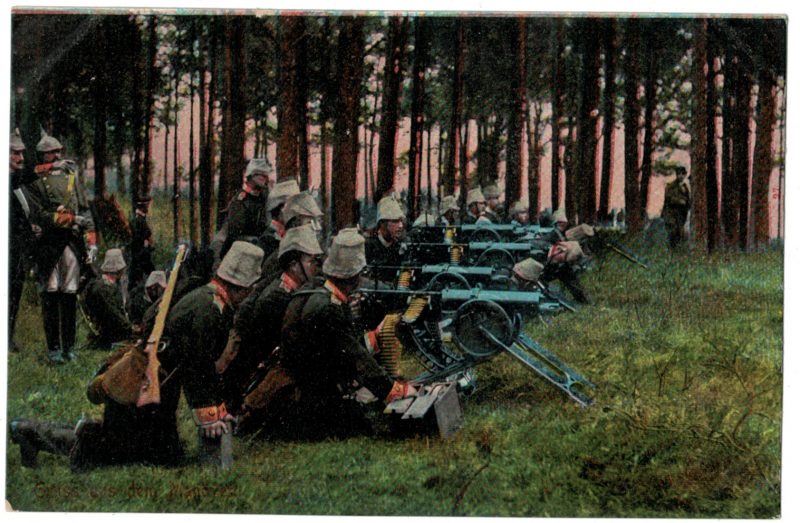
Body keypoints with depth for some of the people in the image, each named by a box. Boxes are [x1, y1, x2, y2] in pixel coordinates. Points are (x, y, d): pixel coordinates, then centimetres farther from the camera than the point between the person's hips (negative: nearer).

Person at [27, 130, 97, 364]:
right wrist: (72, 219, -12)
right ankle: (53, 348, -1)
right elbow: (38, 215, -10)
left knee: (70, 294, 2)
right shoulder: (34, 180, 1)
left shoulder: (71, 175, 15)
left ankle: (70, 347, 6)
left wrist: (91, 242, 8)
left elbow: (85, 210, 15)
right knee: (50, 294, -3)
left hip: (72, 241, 3)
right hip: (47, 243, -3)